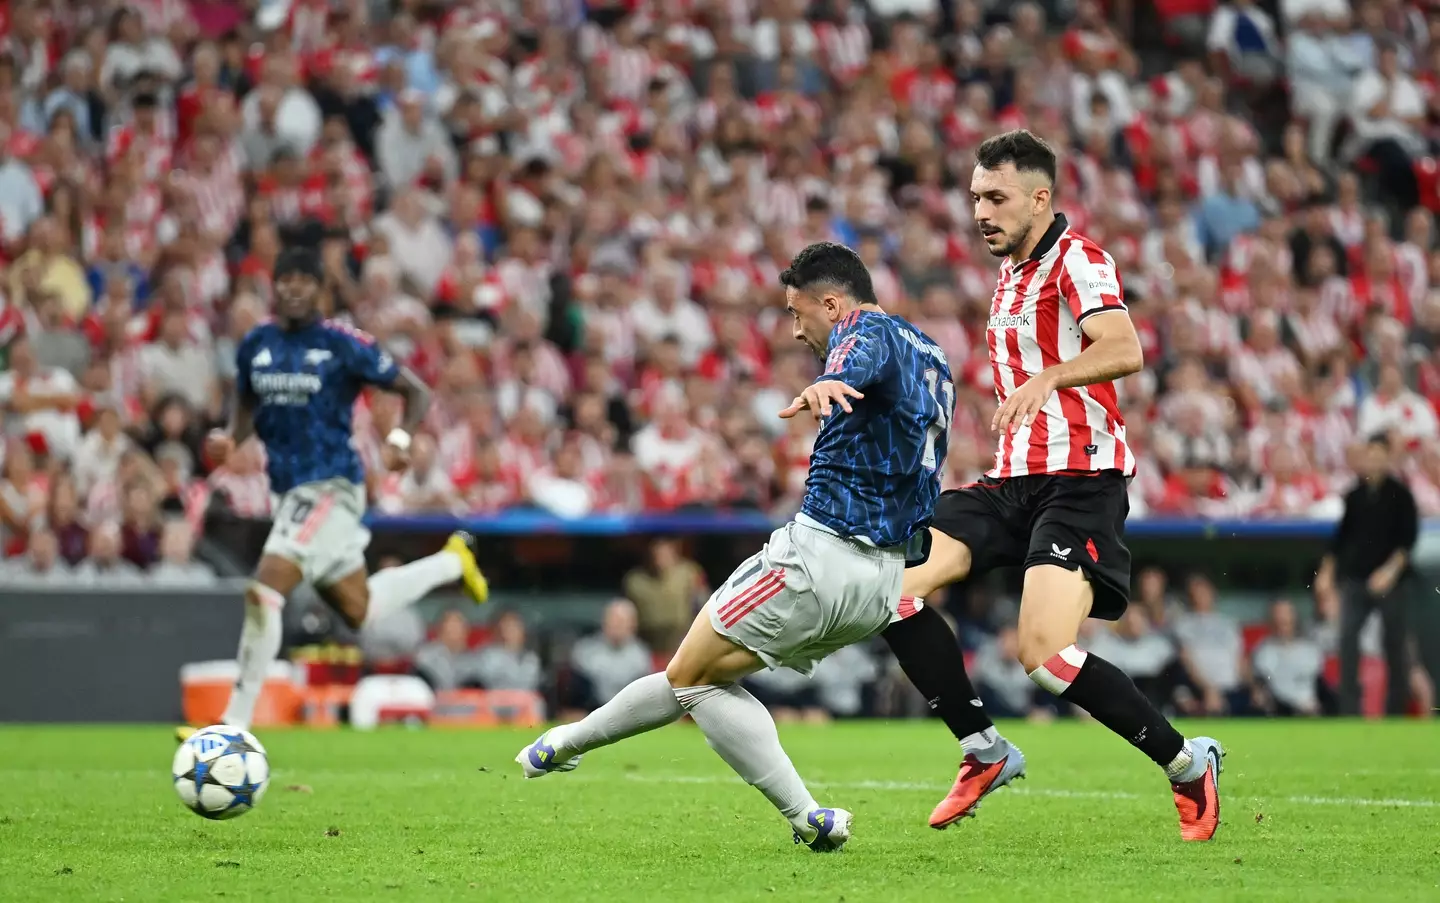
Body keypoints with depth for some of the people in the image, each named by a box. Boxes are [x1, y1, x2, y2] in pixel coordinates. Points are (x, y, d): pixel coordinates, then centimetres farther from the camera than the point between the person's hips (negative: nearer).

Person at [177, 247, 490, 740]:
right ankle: (451, 561, 40)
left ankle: (235, 723, -12)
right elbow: (247, 408, 23)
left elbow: (415, 391, -4)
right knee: (358, 610, 17)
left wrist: (400, 439, -22)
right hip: (290, 490, 8)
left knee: (263, 593, -19)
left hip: (331, 486, -8)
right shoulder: (256, 345, 7)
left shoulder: (343, 345, -10)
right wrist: (229, 439, 1)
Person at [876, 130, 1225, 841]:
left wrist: (1048, 378, -40)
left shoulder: (1076, 259, -8)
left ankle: (1187, 763, -4)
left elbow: (1123, 349, -26)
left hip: (1079, 481, -9)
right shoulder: (1012, 274, 20)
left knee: (1046, 654, -22)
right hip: (1012, 481, 9)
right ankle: (985, 753, 4)